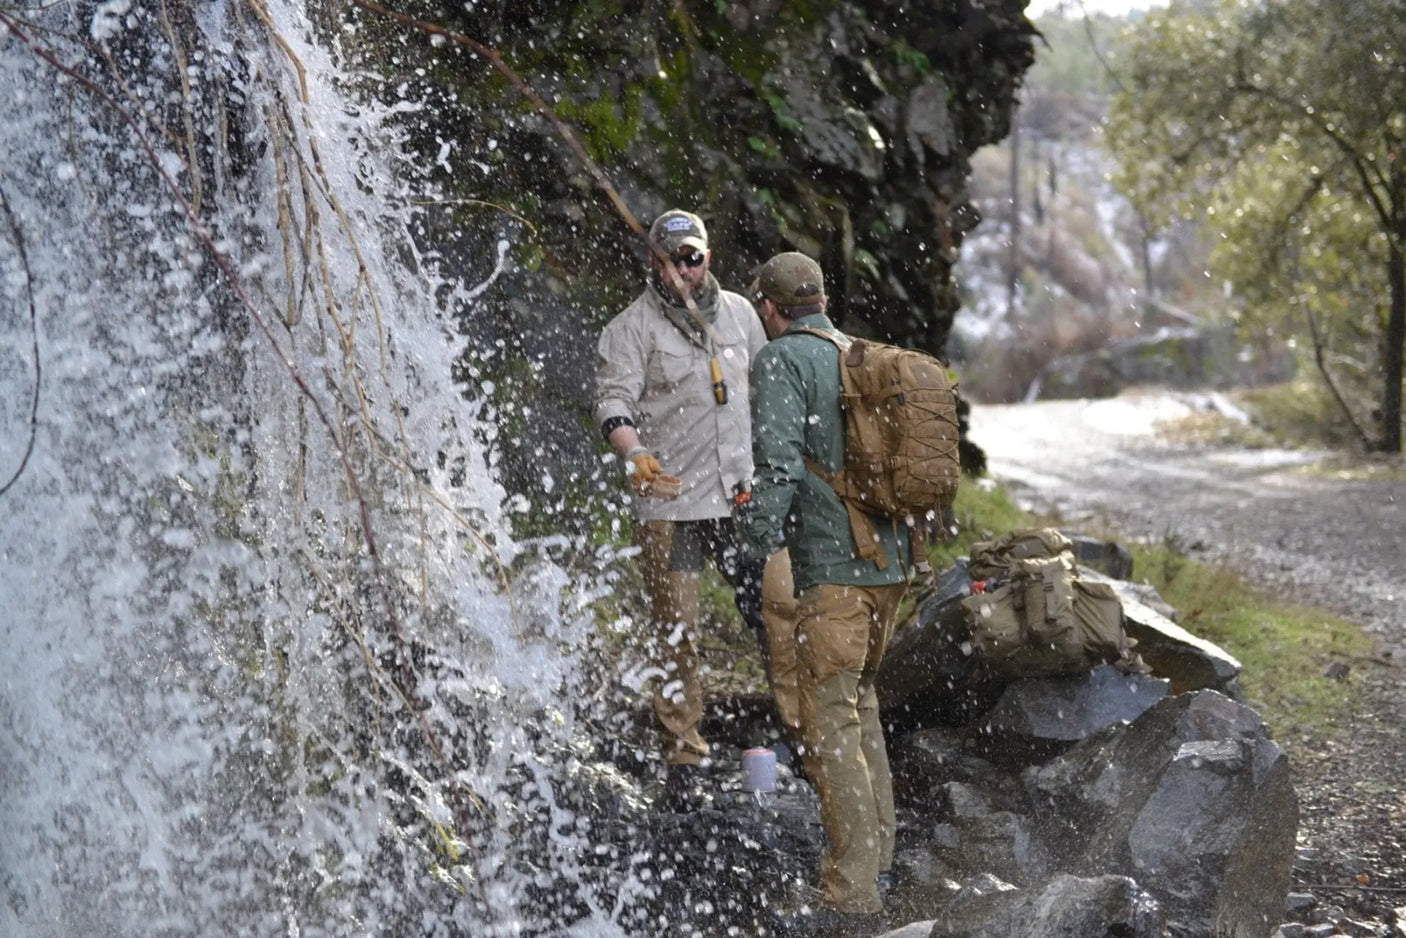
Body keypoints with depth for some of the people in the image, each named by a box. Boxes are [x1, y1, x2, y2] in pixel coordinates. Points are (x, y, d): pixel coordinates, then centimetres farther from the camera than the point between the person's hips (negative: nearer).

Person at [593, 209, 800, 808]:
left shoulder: (738, 312, 14)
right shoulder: (631, 327, -1)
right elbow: (614, 402, -11)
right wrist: (635, 455, -30)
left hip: (744, 494, 4)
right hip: (670, 501, -3)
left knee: (781, 607, -2)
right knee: (675, 630, 1)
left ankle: (803, 728, 10)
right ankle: (682, 757, 9)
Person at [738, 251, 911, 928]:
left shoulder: (781, 360, -7)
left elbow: (779, 462, -20)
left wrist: (757, 538, -20)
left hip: (833, 567, -8)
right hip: (891, 559, 8)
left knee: (830, 722, -6)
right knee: (860, 701, 22)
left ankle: (852, 896, -7)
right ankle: (876, 852, 30)